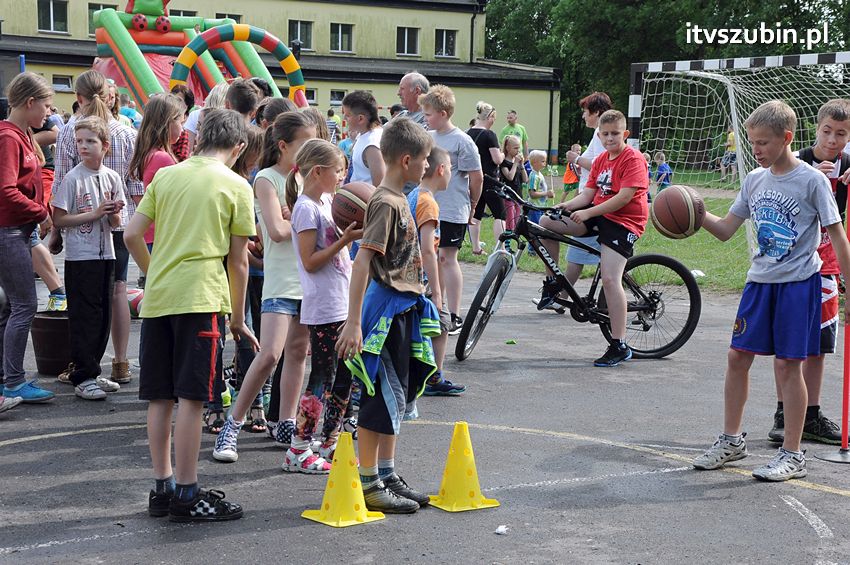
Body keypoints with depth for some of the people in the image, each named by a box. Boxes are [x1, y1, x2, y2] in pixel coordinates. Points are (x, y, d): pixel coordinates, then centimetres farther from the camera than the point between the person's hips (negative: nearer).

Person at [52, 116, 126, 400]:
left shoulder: (112, 178, 7)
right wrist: (94, 213, -16)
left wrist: (115, 213, -10)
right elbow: (59, 219, -11)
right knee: (83, 316, -3)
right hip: (80, 257, -5)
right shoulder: (73, 179, -8)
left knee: (103, 315, 10)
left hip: (106, 255, 5)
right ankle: (83, 377, 2)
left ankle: (90, 371, 21)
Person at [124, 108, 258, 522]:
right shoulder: (236, 186, 1)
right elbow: (238, 261, 1)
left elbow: (132, 235, 7)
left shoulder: (165, 176, 12)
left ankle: (162, 487, 16)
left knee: (160, 397, 9)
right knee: (190, 397, -4)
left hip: (157, 298, 5)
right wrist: (237, 319, 10)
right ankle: (185, 495, -2)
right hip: (201, 298, -5)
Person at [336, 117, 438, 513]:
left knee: (396, 397, 15)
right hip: (386, 312, -10)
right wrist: (354, 322, -28)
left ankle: (387, 477, 23)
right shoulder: (386, 203, -17)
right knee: (381, 399, -3)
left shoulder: (399, 200, 12)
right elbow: (363, 261, -23)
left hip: (403, 312, 10)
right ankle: (369, 484, 4)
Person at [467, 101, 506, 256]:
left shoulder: (468, 133, 6)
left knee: (475, 214, 12)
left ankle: (476, 247, 14)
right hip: (488, 179, -7)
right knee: (499, 214, -1)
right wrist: (502, 154, 4)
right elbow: (497, 159, -16)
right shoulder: (489, 135, -15)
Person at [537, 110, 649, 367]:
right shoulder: (600, 160, 13)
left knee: (610, 279, -19)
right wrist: (565, 206, -11)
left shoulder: (633, 158, -12)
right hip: (598, 214, 8)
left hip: (623, 221, -8)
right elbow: (588, 194, 8)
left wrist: (587, 213, -25)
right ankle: (551, 283, 10)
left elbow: (625, 197, -22)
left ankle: (619, 347, -14)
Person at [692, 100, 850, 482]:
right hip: (759, 281, 6)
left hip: (798, 283, -6)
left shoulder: (812, 180, -10)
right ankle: (731, 441, 22)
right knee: (738, 356, 7)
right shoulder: (754, 181, 7)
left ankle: (792, 455, 7)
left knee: (787, 364, -4)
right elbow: (726, 230, 10)